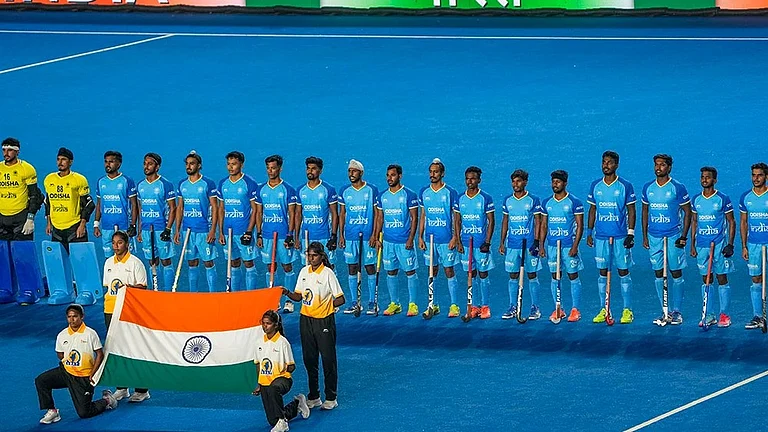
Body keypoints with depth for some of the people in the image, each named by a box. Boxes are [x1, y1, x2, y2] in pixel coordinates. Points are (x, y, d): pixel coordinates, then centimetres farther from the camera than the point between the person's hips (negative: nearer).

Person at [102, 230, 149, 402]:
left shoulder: (135, 263, -4)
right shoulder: (109, 263, 12)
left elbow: (143, 287, -6)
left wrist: (129, 287, -23)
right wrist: (107, 300, 11)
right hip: (110, 310, 6)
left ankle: (142, 390, -1)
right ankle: (121, 387, 15)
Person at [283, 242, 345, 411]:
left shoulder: (328, 273, -10)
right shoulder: (304, 272, 6)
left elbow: (340, 299, -8)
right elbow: (299, 296, 10)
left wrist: (323, 306, -8)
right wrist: (288, 293, -7)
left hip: (324, 321, -6)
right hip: (306, 320, 6)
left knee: (328, 360, 0)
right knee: (309, 359, 10)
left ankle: (331, 399, 8)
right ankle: (313, 397, 21)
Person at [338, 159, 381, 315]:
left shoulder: (371, 190, -1)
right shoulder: (344, 192, 9)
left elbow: (377, 213, -1)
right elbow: (342, 214, 13)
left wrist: (374, 235, -8)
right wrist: (341, 236, 6)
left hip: (367, 236, -3)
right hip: (350, 236, 3)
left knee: (370, 268, -2)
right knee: (352, 269, 5)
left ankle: (372, 303, 4)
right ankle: (354, 303, 11)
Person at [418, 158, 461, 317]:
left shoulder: (450, 193, -3)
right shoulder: (424, 192, 8)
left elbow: (456, 216, -2)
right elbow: (422, 215, 13)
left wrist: (455, 237, -10)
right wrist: (420, 237, 7)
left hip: (446, 239, -4)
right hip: (429, 238, 4)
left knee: (449, 271, -2)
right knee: (432, 272, 8)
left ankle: (454, 306, 3)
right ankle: (434, 305, 14)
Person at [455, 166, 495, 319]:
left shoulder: (485, 199, -4)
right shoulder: (460, 199, 6)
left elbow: (491, 222, -3)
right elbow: (458, 222, 11)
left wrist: (487, 242, -10)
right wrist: (458, 241, 3)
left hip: (481, 243, -3)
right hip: (466, 243, 3)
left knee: (483, 274, 0)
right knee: (471, 274, 7)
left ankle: (485, 306, 6)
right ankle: (473, 307, 12)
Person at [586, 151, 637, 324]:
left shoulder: (625, 186, -2)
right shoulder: (595, 186, 8)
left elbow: (631, 211, 1)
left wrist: (631, 233, -6)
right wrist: (589, 232, 10)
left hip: (620, 237, -3)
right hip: (601, 237, 3)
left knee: (623, 272, -1)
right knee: (602, 273, 5)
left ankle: (627, 310, 3)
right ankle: (603, 310, 10)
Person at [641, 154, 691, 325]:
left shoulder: (678, 188, -5)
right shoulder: (648, 188, 7)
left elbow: (687, 212, -1)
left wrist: (684, 235, -7)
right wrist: (644, 236, 12)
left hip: (673, 236, -4)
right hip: (654, 237, 4)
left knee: (676, 274, -1)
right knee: (659, 274, 5)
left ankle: (676, 311, 5)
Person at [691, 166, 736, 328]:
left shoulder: (723, 199, -4)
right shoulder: (696, 200, 8)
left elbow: (731, 222, 0)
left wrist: (730, 244, -7)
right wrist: (692, 244, 12)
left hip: (719, 245, -4)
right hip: (702, 246, 4)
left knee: (722, 278, -1)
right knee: (706, 280, 6)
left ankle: (724, 315, 4)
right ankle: (708, 316, 10)